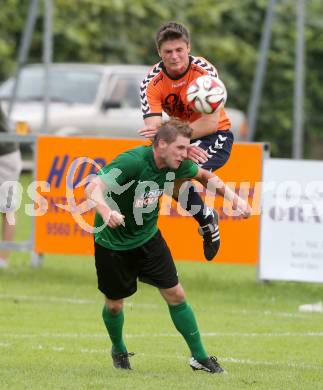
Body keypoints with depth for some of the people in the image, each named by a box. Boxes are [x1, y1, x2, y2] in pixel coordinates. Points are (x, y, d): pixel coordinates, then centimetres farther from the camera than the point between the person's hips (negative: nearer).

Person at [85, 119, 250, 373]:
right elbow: (94, 187, -45)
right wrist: (106, 211, -66)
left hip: (148, 237, 5)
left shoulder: (176, 164, -14)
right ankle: (118, 350, 37)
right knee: (114, 305, 7)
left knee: (176, 295, -1)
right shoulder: (131, 162, -33)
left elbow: (204, 176, 8)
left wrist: (234, 198, -5)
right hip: (112, 242, -5)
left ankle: (199, 357, 11)